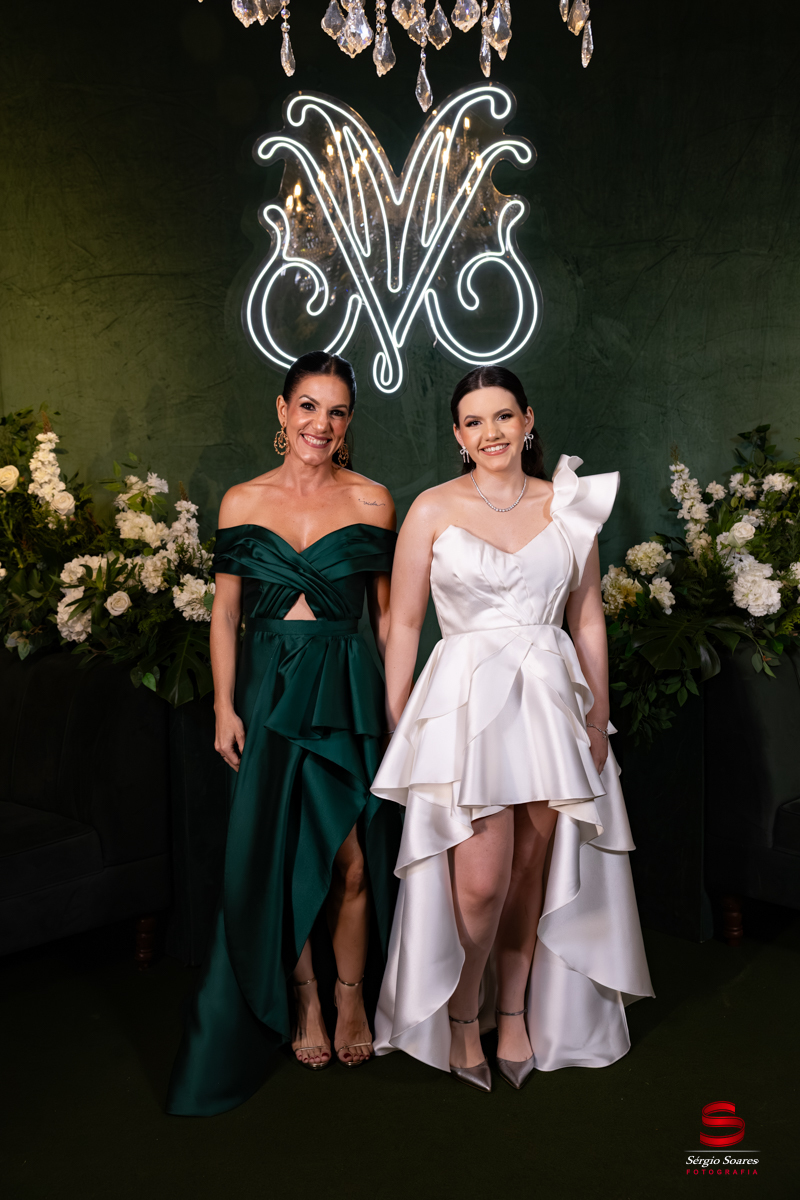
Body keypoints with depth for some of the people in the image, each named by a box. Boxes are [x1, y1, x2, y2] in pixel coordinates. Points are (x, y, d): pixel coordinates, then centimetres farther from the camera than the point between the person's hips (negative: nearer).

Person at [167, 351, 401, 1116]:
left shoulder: (371, 500, 2)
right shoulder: (242, 502, 4)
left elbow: (386, 612, 6)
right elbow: (225, 616, 6)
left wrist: (399, 704, 2)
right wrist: (224, 708, 0)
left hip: (348, 692, -1)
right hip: (269, 692, 1)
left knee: (352, 860, 2)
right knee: (275, 858, 6)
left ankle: (351, 995, 25)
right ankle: (301, 999, 26)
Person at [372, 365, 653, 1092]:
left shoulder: (570, 507, 8)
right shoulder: (433, 510, 0)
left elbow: (589, 621, 11)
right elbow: (403, 624, 2)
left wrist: (596, 718, 8)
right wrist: (397, 722, 0)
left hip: (550, 701, 3)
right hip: (466, 702, -2)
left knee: (532, 872, 9)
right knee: (480, 884, -5)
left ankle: (516, 1012, 30)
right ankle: (461, 1015, 21)